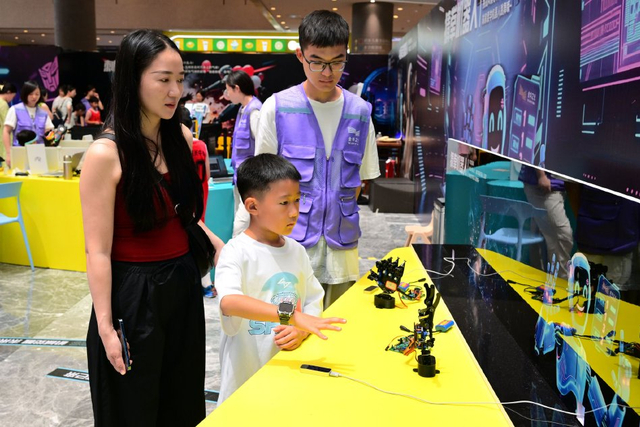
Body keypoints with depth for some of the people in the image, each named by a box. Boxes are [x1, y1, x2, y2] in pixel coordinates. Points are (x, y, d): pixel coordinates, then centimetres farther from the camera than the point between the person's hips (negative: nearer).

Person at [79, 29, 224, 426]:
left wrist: (218, 244, 0)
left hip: (183, 282, 6)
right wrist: (105, 328, -15)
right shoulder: (106, 154, -18)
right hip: (134, 292, -6)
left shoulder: (182, 137, 1)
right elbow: (98, 251, -16)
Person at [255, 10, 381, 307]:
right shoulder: (277, 108, -4)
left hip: (341, 247, 3)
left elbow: (359, 179, 12)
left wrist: (340, 220, 4)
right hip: (293, 245, -2)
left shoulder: (360, 111, 4)